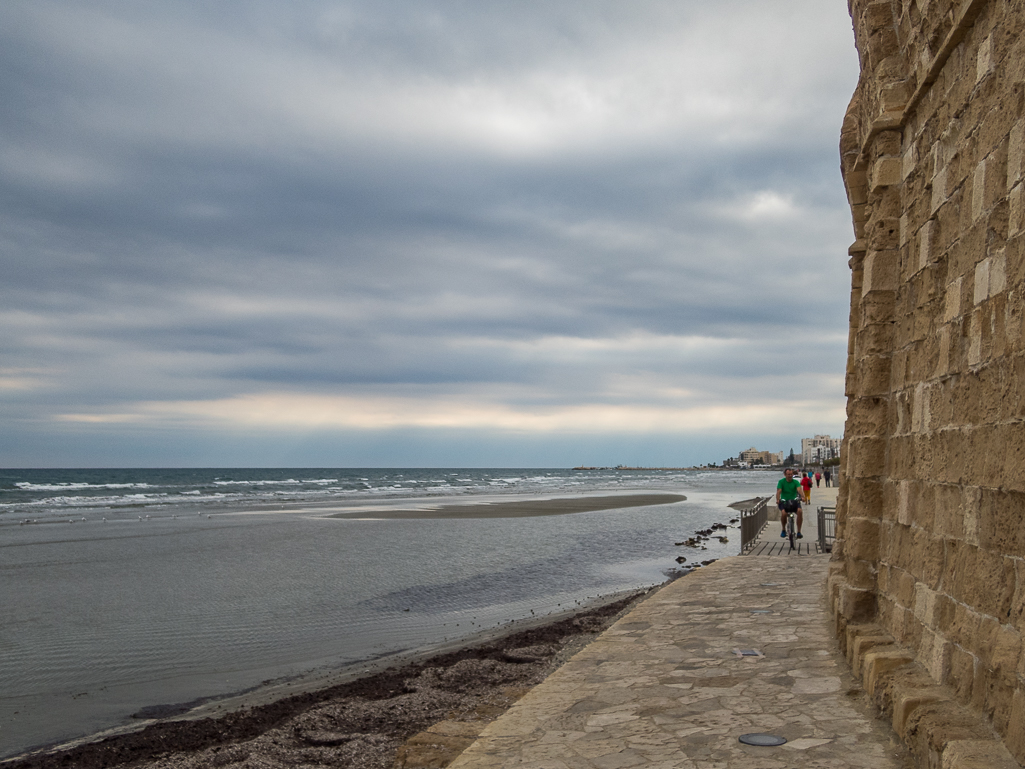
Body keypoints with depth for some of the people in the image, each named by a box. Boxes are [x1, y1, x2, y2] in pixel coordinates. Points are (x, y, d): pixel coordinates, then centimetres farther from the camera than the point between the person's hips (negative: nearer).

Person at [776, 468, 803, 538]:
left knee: (800, 511, -29)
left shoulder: (795, 482, 3)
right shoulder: (781, 482, 1)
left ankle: (799, 532, -18)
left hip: (794, 501, 1)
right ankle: (783, 530, -3)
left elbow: (799, 490, -15)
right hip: (784, 502, -1)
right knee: (783, 513, -31)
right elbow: (778, 491, -12)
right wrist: (778, 500, -32)